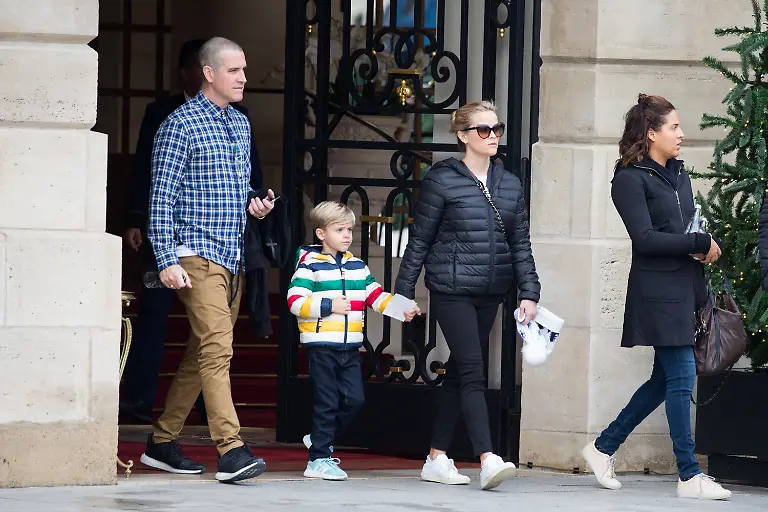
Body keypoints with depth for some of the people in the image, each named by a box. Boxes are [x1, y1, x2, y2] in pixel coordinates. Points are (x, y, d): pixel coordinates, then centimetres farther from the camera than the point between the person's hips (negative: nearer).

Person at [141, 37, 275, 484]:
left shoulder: (241, 124, 16)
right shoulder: (181, 125, -8)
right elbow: (162, 198, -10)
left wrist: (255, 203, 5)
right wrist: (168, 261, -17)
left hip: (233, 258, 8)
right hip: (197, 256, -8)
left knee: (202, 353, 11)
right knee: (218, 349, -17)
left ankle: (163, 443, 20)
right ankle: (231, 450, -24)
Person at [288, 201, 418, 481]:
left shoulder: (357, 266, 14)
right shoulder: (310, 265, -6)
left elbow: (375, 295, 13)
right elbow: (295, 302, -13)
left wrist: (401, 309, -2)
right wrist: (330, 306, -17)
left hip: (350, 346, 6)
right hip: (321, 345, -6)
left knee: (354, 398, 1)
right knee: (327, 402, -4)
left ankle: (320, 439, 22)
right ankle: (318, 459, 3)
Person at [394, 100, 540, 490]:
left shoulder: (509, 185, 11)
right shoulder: (442, 181, -5)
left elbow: (521, 244, 12)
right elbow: (419, 240, -2)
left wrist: (529, 292, 3)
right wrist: (404, 292, -2)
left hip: (490, 293, 6)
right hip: (451, 291, -6)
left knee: (459, 372, 10)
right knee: (473, 372, -14)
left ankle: (437, 458, 18)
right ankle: (488, 461, -23)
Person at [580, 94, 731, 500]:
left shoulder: (677, 173, 15)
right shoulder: (631, 179, -8)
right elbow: (645, 238, -16)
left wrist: (701, 251, -2)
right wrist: (701, 244, -14)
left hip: (684, 288, 8)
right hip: (657, 292, -8)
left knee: (665, 380, 12)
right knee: (681, 378, -8)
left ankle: (603, 447, 24)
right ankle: (689, 476, -4)